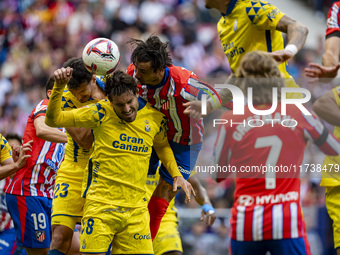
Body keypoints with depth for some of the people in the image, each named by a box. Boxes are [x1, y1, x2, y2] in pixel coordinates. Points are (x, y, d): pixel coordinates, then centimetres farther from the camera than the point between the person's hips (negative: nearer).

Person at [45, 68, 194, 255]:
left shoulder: (155, 118, 3)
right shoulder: (101, 113, -7)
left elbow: (162, 146, 25)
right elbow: (54, 120, -5)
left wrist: (176, 175, 13)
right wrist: (59, 87, -19)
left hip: (136, 209, 4)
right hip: (101, 203, -4)